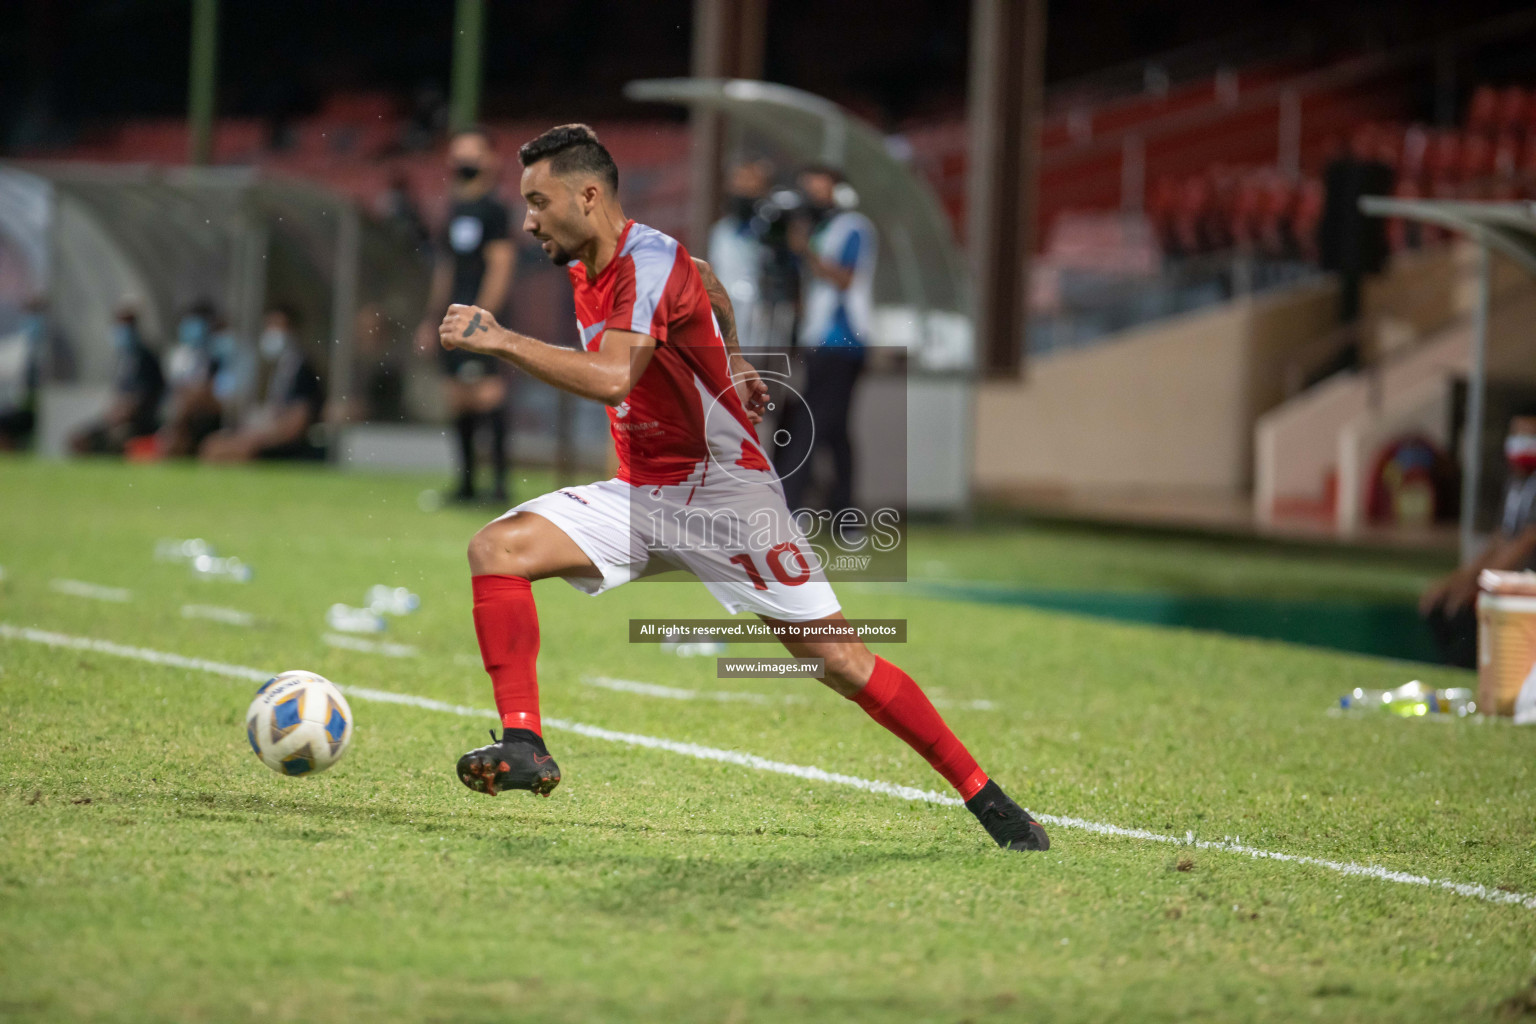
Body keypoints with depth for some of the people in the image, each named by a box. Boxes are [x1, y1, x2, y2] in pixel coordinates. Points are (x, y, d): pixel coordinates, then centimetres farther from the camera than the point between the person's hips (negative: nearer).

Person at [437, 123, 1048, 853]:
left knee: (838, 658, -9)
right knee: (497, 548, -12)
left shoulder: (649, 261, -19)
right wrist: (731, 361, 34)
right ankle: (523, 744, -15)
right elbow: (706, 282, 27)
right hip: (640, 491, 8)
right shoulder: (585, 267, 7)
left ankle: (984, 797, 1)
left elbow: (611, 377, -36)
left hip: (723, 491, -8)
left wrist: (501, 341, -32)